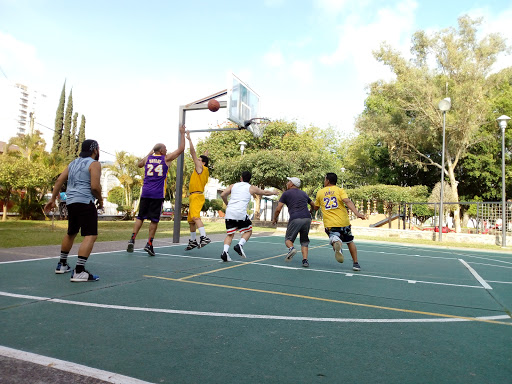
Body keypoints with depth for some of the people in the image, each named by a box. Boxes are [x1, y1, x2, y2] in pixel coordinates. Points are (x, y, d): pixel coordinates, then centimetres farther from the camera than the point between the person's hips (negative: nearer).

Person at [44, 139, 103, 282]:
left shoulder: (73, 163, 19)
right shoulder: (94, 164, -5)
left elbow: (59, 180, 14)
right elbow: (95, 186, -16)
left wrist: (52, 199, 17)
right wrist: (100, 200, -1)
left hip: (71, 201, 9)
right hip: (85, 202, -9)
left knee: (71, 233, 25)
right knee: (91, 236, -11)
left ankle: (62, 264, 38)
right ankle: (79, 272, -20)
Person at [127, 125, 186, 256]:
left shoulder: (147, 158, 10)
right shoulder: (166, 159, 0)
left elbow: (139, 164, 33)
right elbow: (181, 149, 6)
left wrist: (150, 152, 36)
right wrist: (182, 134, 15)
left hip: (145, 192, 4)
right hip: (158, 194, -3)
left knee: (140, 217, 11)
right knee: (154, 219, 3)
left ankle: (132, 239, 1)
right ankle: (149, 243, 4)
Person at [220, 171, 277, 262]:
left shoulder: (233, 185, 18)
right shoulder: (251, 188, 12)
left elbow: (223, 195, 8)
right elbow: (265, 193, 24)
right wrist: (273, 192, 43)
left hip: (229, 213, 3)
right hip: (240, 213, -3)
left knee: (230, 234, 12)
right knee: (248, 231, 17)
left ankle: (225, 251, -8)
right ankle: (240, 245, -6)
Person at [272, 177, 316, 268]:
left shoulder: (286, 193, 9)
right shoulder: (304, 193, 23)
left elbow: (278, 209, 3)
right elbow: (313, 205, 33)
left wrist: (274, 219, 20)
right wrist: (310, 212, 53)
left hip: (295, 219, -4)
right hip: (307, 218, 4)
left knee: (288, 238, 13)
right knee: (304, 241, 17)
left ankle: (291, 248, -18)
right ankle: (305, 260, 1)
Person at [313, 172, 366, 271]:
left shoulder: (320, 193, 9)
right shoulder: (340, 190, 3)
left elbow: (315, 208, 19)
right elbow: (348, 201, -15)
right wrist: (357, 213, -24)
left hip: (330, 224, 0)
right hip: (343, 222, 1)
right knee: (350, 242, 18)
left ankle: (336, 242, -36)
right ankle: (356, 263, 18)